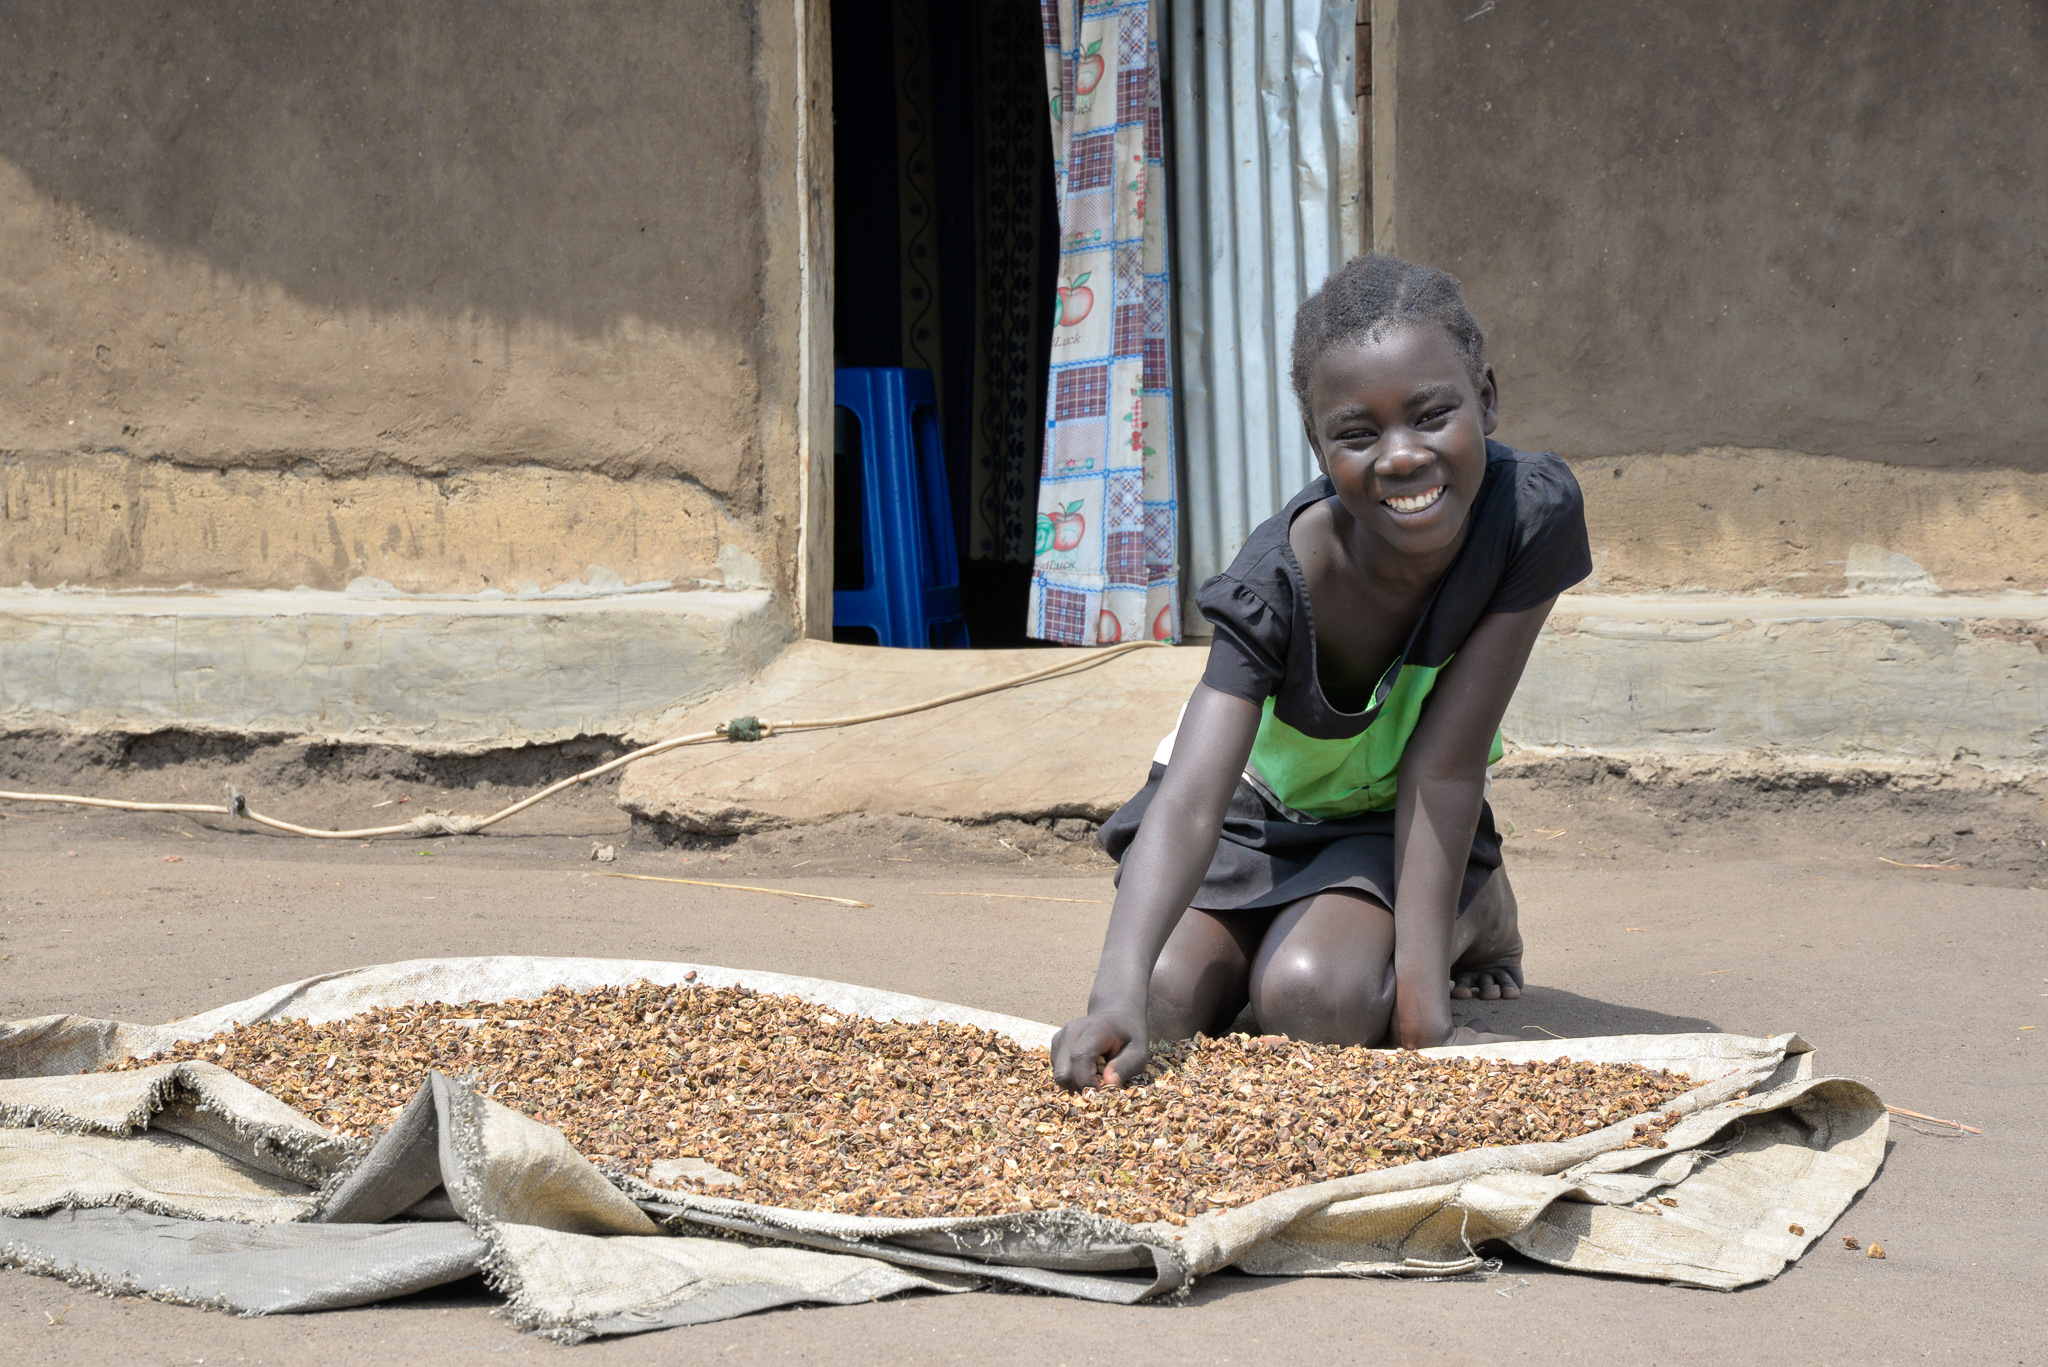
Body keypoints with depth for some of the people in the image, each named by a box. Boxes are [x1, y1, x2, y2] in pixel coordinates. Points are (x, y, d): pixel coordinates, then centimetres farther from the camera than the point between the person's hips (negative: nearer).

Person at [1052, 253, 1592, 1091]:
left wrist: (1425, 1009, -31)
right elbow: (1188, 805, -41)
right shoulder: (1279, 584, -33)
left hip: (1392, 822, 0)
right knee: (1165, 998, -25)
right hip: (1258, 805, 0)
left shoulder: (1535, 512, -30)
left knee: (1316, 998, -29)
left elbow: (1445, 768, -27)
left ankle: (1474, 919, 6)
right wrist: (1119, 991, -59)